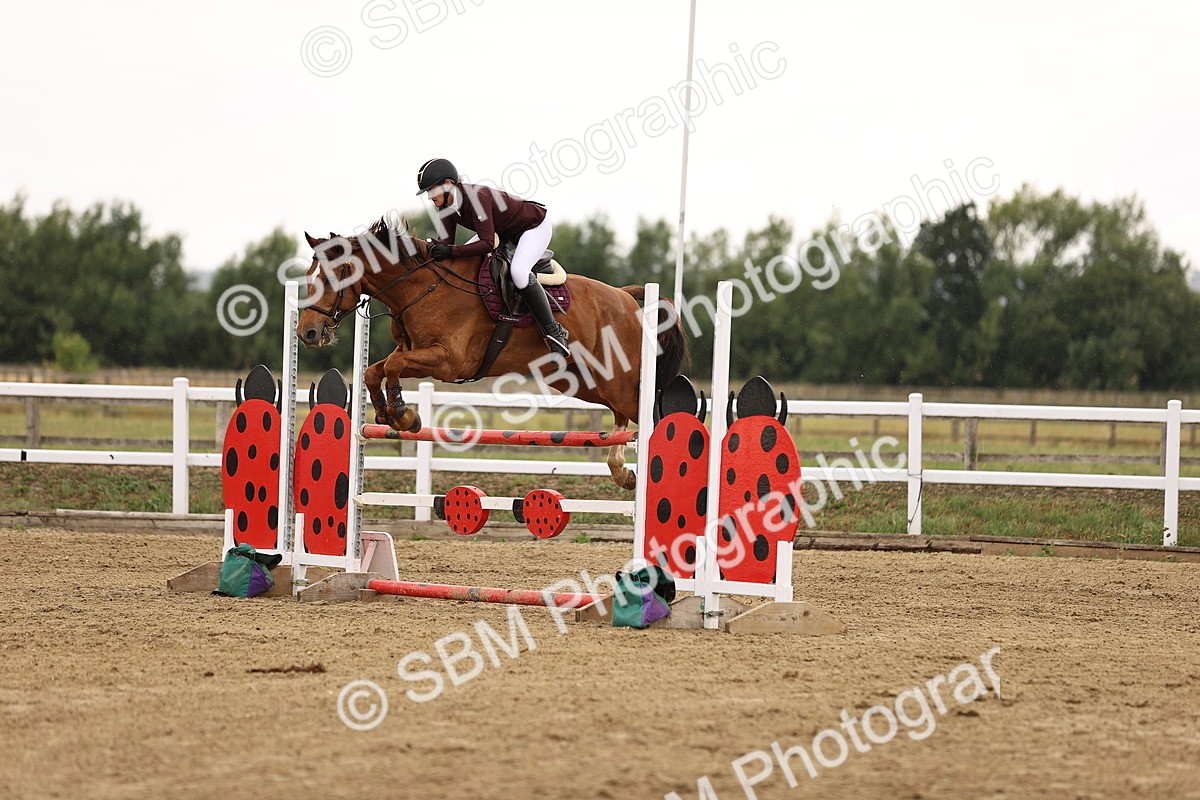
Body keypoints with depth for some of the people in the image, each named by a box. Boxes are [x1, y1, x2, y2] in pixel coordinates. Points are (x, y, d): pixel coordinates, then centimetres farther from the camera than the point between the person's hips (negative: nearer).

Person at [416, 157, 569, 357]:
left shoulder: (476, 197, -35)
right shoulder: (446, 206, -8)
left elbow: (486, 243, -37)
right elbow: (446, 241, -7)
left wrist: (451, 251, -45)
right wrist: (431, 248, -28)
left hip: (535, 226, -10)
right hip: (505, 232, 10)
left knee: (518, 271, -34)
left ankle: (554, 331, -24)